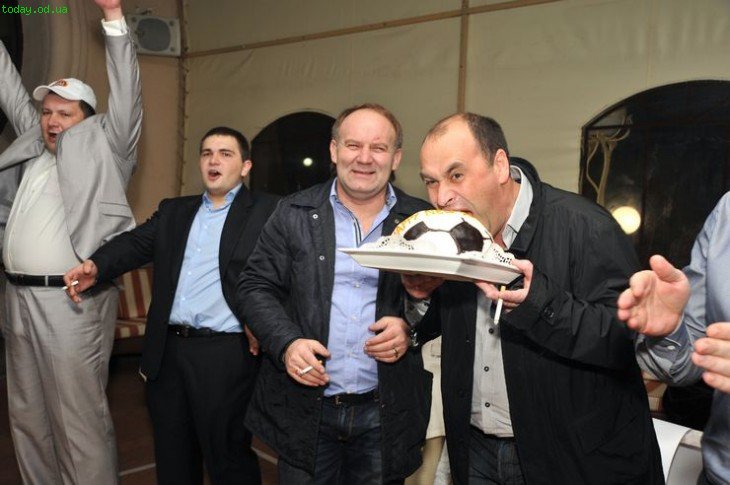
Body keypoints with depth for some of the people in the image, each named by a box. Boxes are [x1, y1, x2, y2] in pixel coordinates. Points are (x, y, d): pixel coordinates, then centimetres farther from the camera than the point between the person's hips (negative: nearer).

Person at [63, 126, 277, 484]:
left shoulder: (267, 212, -2)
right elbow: (136, 242, 5)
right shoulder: (173, 211, 17)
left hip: (225, 356, -5)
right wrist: (95, 266, -14)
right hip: (168, 352, 6)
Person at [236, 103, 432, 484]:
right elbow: (255, 288, 1)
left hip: (385, 413, 0)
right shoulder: (294, 214, 1)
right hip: (304, 410, 0)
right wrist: (286, 343, -14)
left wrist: (411, 327, -14)